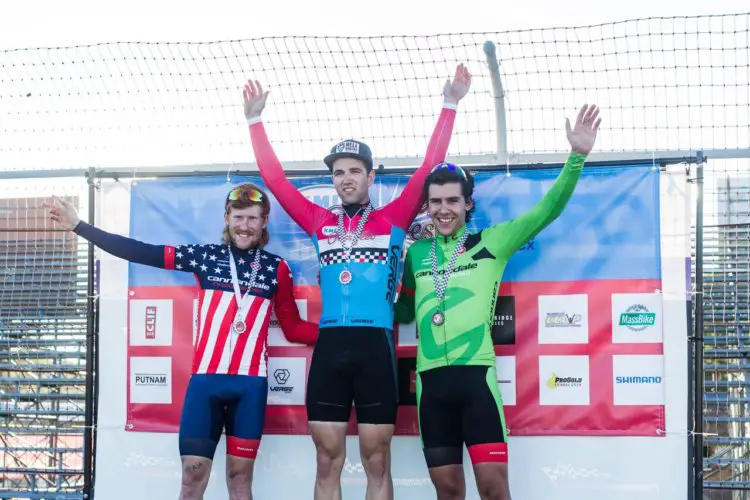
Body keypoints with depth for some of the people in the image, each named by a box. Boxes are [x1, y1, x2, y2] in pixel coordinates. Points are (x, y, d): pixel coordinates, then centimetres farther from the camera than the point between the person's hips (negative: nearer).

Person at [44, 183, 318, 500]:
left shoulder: (277, 268, 7)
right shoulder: (205, 256, 6)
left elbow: (293, 328, 10)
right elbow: (141, 252, 3)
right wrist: (79, 225, 1)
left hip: (251, 382, 0)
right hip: (205, 378, 0)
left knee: (240, 474, 6)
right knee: (192, 474, -3)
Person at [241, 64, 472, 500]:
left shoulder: (392, 219, 7)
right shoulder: (320, 223, 13)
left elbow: (430, 167, 3)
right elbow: (274, 178, 16)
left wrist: (449, 106, 1)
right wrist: (255, 120, 17)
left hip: (375, 346, -2)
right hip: (329, 346, 2)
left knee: (376, 462, 3)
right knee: (328, 460, 5)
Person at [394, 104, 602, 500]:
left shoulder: (490, 243, 6)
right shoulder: (416, 253, 14)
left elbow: (546, 211, -3)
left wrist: (577, 157, -15)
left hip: (476, 376, -3)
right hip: (430, 381, 3)